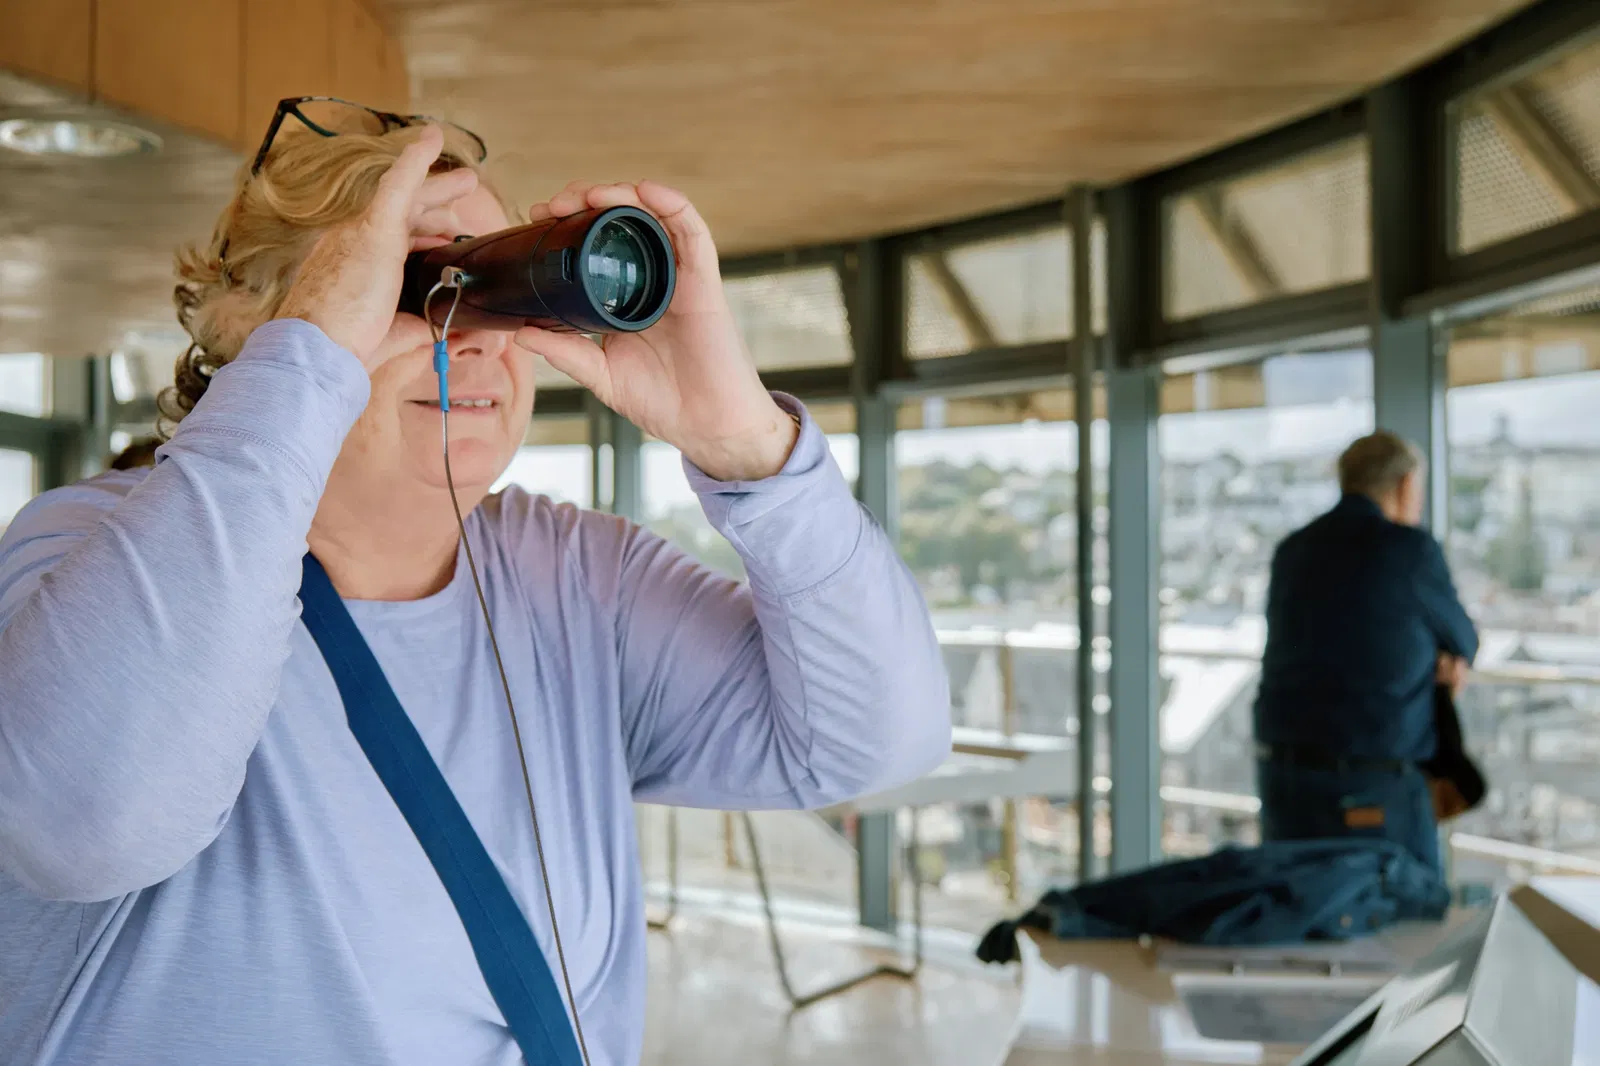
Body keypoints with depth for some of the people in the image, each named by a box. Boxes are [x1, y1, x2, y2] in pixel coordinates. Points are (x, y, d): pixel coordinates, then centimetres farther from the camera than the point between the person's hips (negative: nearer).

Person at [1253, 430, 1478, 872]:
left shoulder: (1292, 553, 9)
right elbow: (1462, 644, 9)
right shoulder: (1412, 550, -8)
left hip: (1283, 780, 6)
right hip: (1375, 794, -6)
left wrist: (1428, 661, 7)